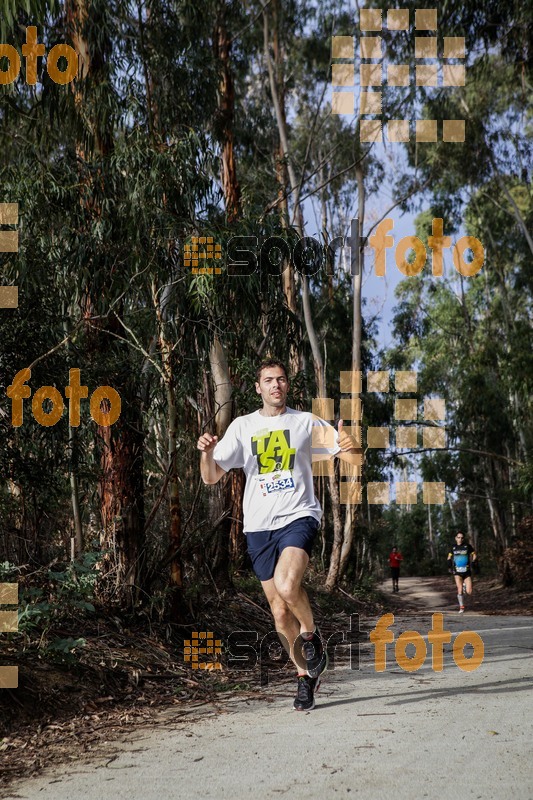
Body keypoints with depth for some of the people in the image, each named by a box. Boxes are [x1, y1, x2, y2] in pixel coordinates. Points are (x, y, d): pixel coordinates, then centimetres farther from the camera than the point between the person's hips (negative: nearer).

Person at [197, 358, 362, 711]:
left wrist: (351, 447, -21)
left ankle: (311, 633, 2)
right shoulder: (243, 426, 8)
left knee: (286, 586, -28)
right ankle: (306, 673, 26)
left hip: (298, 517, -3)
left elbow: (357, 461, 3)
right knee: (279, 609, 6)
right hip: (259, 525, 3)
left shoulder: (306, 422, 4)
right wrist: (207, 452, -19)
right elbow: (211, 476, 3)